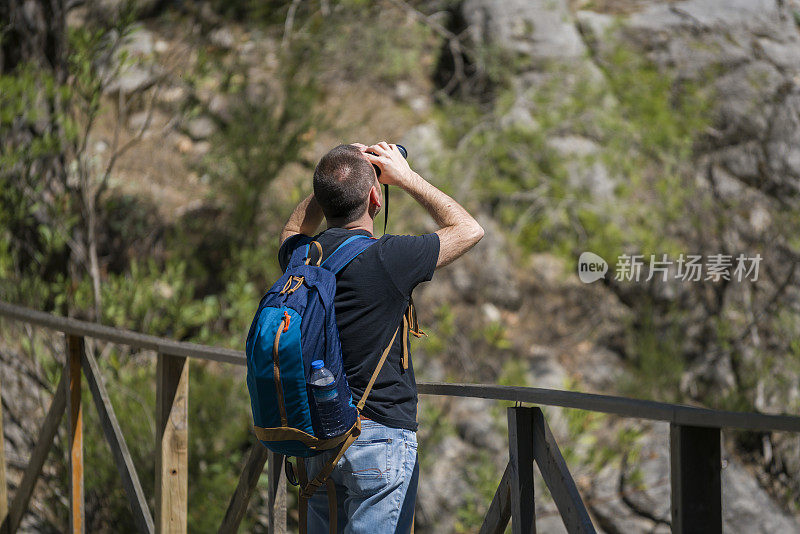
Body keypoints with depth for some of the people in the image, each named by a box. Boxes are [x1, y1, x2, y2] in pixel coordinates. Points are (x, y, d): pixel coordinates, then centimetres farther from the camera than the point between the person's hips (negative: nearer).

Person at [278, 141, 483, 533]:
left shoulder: (302, 256, 0)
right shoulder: (388, 259, -16)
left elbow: (294, 231, 29)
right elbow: (468, 230, 1)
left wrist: (332, 182, 17)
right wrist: (406, 177, 6)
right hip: (380, 435, -6)